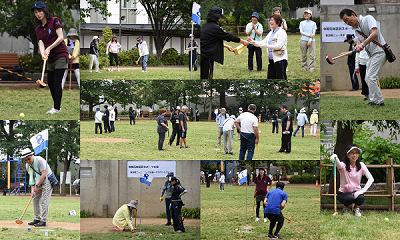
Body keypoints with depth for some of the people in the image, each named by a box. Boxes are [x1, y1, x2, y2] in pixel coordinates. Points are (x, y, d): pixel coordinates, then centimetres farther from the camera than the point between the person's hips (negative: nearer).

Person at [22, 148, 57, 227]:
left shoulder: (40, 160, -22)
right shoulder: (28, 165, 2)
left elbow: (43, 174, -23)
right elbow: (32, 177, 4)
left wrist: (37, 186, -19)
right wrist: (33, 189, -9)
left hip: (47, 181, -8)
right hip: (39, 183, 8)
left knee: (44, 201, -13)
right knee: (35, 199, 7)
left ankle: (44, 221, -14)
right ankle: (37, 219, 15)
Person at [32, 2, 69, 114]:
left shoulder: (55, 21, -7)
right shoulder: (38, 29, 11)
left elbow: (60, 37, -14)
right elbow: (41, 43, 0)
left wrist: (49, 48, -21)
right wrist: (43, 54, -21)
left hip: (60, 55, -7)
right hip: (50, 59, 7)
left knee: (57, 82, -12)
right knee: (50, 83, 8)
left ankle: (57, 108, -11)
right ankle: (56, 106, 18)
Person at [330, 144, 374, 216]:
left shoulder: (361, 165, -6)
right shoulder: (344, 165, -14)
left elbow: (371, 179, -13)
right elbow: (339, 165, -40)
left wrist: (363, 190, -26)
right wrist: (335, 158, -64)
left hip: (356, 192, 2)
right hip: (344, 192, -2)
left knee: (361, 198, -32)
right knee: (349, 198, -35)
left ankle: (356, 208, 4)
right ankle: (346, 208, 2)